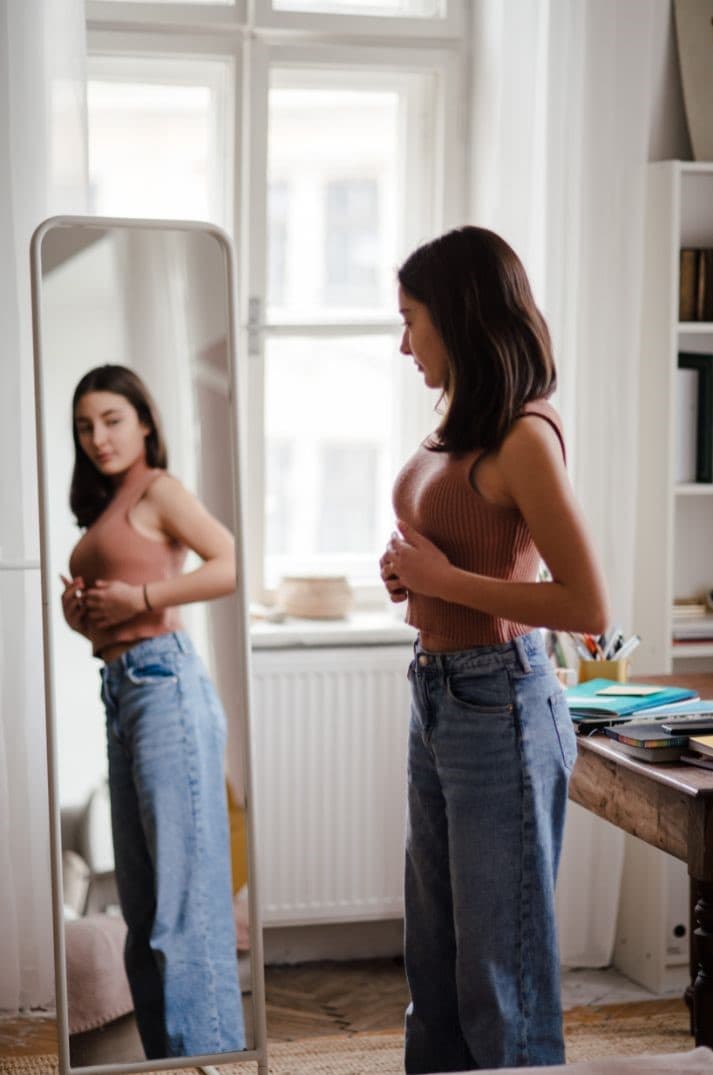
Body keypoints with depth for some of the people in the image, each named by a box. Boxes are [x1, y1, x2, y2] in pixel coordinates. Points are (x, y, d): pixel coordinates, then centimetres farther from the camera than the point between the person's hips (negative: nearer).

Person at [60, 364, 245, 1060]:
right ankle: (166, 1057, 21)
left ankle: (210, 1055, -2)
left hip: (161, 680, -9)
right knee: (142, 903, 12)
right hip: (119, 690, 9)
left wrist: (140, 597, -15)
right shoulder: (104, 508, 21)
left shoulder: (158, 489, -3)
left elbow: (234, 565, -17)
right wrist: (78, 612, 3)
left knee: (185, 894, -7)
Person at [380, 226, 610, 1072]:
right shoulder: (460, 428, 9)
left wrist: (442, 580, -17)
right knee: (435, 960, 18)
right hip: (436, 698, 9)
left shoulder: (524, 437, -16)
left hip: (497, 706, -9)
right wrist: (411, 577, 5)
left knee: (500, 969, 4)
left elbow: (589, 606, -22)